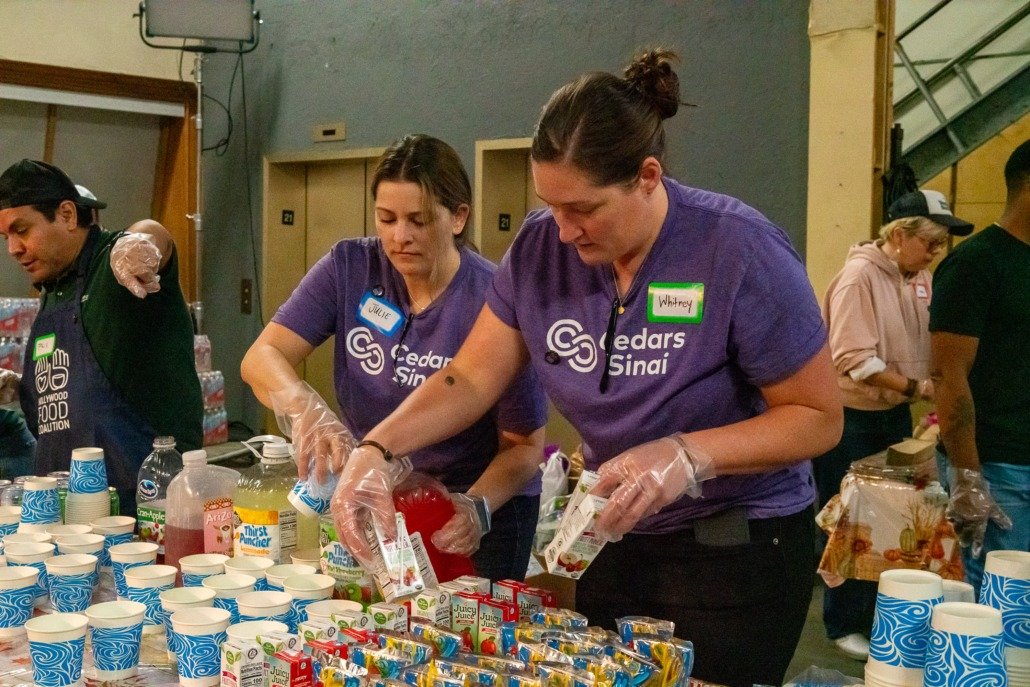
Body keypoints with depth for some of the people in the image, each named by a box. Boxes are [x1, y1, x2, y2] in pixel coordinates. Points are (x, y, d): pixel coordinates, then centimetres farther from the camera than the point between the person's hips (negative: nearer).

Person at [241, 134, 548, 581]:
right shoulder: (350, 268, -11)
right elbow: (262, 357, -16)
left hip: (485, 511, -3)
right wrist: (305, 408, -37)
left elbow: (524, 445, -15)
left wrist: (477, 509, -34)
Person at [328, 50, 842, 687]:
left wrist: (688, 456, -29)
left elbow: (818, 418, -15)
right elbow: (471, 379, -2)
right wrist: (375, 449, -18)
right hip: (615, 540, 5)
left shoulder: (739, 250, -21)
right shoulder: (540, 247, -7)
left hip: (741, 547, -4)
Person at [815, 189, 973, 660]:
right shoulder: (860, 276, -18)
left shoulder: (920, 278, 3)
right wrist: (916, 387, -23)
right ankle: (845, 625, 18)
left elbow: (925, 346, 9)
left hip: (895, 413, 7)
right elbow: (855, 361, -23)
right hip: (849, 417, -7)